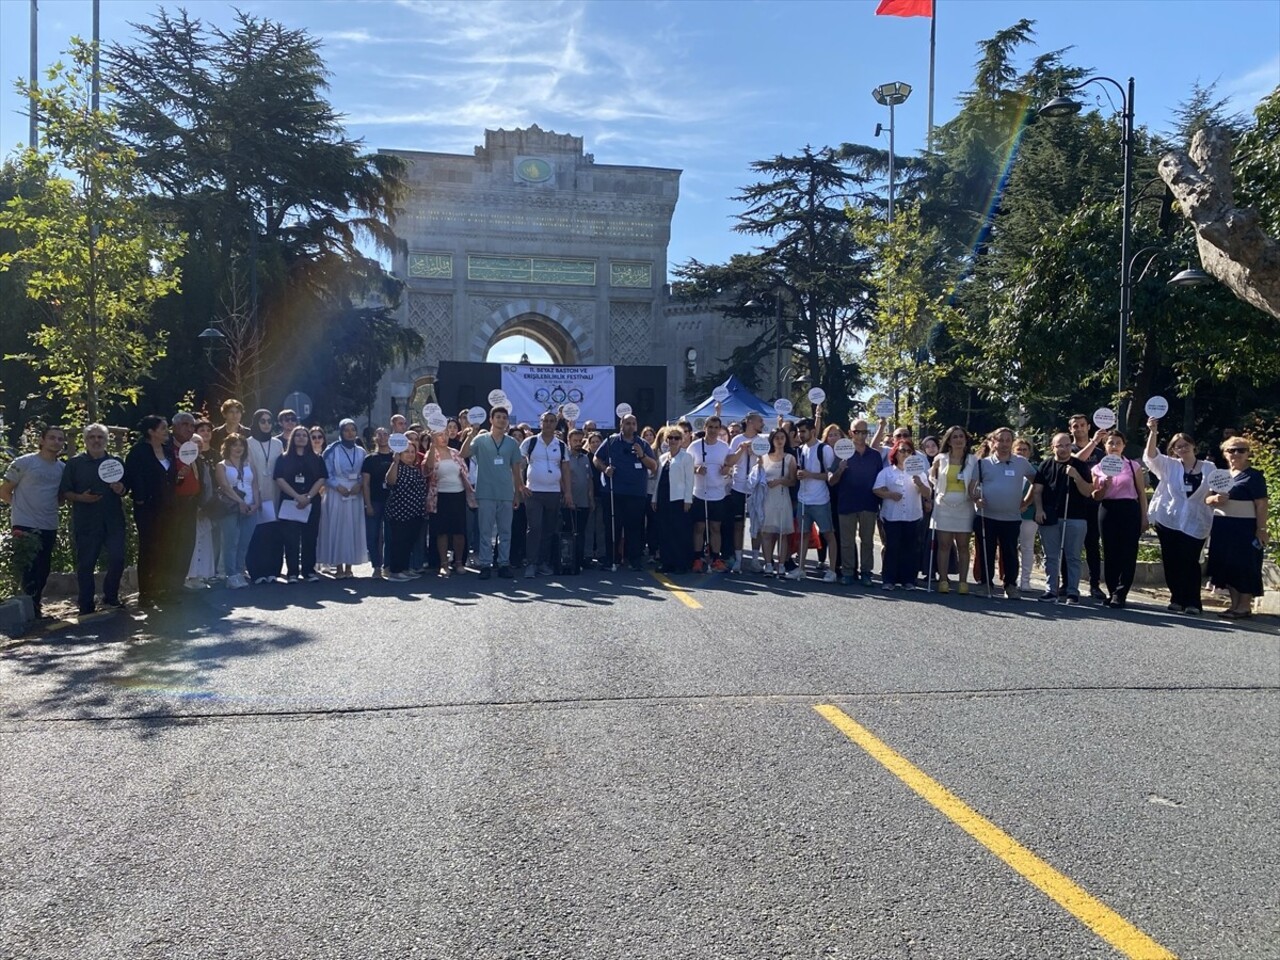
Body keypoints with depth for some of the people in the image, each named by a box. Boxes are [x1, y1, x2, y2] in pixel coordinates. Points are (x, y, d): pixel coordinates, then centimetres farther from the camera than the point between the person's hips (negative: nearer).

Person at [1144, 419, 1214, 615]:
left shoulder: (1209, 468, 6)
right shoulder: (1169, 466, 6)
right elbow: (1150, 455, -10)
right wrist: (1153, 432, -21)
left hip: (1195, 523, -1)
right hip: (1168, 520, 1)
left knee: (1190, 561, -7)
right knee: (1171, 561, 3)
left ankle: (1192, 602, 2)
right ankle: (1177, 599, 13)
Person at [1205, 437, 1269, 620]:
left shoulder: (1253, 476, -5)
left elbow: (1261, 505, -10)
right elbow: (1207, 498, 17)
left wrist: (1261, 529, -16)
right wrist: (1214, 499, -6)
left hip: (1244, 527, -7)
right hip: (1222, 527, 7)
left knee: (1244, 566, -3)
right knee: (1227, 566, 9)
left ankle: (1245, 606, 3)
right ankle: (1235, 603, 18)